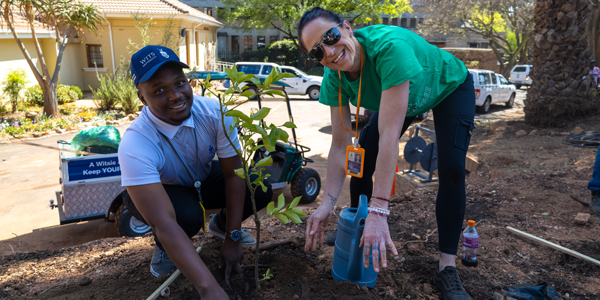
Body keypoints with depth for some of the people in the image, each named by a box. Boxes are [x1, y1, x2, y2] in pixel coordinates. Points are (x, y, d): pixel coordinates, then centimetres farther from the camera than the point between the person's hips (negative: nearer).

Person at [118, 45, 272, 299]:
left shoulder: (214, 112, -27)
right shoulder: (135, 145, -37)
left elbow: (233, 174, -19)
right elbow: (165, 225, -44)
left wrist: (232, 238, -20)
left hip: (203, 179, 4)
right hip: (158, 191, -3)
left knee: (261, 189, -18)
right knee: (188, 215, -37)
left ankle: (220, 224, 15)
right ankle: (163, 250, 2)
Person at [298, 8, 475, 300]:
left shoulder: (389, 46, -44)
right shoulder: (334, 79, -24)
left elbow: (390, 136, -48)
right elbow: (341, 145, -22)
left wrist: (378, 211, -49)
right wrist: (327, 204, -31)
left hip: (451, 87, -4)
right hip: (399, 97, 5)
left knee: (451, 168, -21)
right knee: (362, 161, -6)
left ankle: (446, 268, -9)